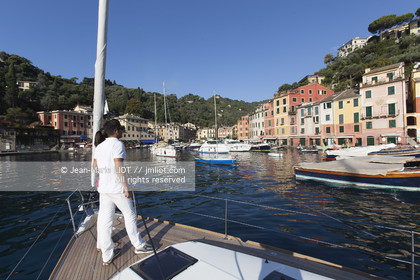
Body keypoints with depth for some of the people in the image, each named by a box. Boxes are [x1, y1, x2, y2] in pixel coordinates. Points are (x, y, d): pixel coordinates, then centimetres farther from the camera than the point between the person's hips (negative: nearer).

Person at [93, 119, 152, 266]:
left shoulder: (99, 146, 9)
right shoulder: (117, 144, -15)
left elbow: (95, 166, 16)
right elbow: (119, 167, -22)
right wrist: (126, 187, -18)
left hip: (103, 187, 8)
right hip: (117, 188, -7)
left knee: (105, 220, 12)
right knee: (130, 216, 9)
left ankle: (107, 255, 23)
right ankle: (138, 245, 23)